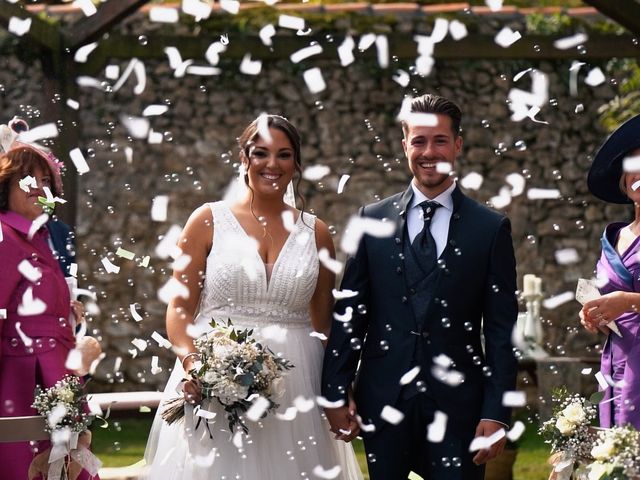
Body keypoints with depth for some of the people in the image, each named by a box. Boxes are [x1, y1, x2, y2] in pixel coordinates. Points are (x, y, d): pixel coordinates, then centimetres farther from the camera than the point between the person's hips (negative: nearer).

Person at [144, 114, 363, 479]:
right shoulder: (209, 220, 2)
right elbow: (180, 308, 0)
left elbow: (325, 323, 13)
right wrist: (191, 363, -17)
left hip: (294, 390, 2)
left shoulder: (316, 233, 8)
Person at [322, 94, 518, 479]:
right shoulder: (373, 219, 6)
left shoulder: (491, 228, 2)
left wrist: (497, 413, -6)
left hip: (457, 404, -1)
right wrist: (336, 393, 2)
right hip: (383, 400, 2)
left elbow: (501, 329, 0)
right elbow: (349, 313, 7)